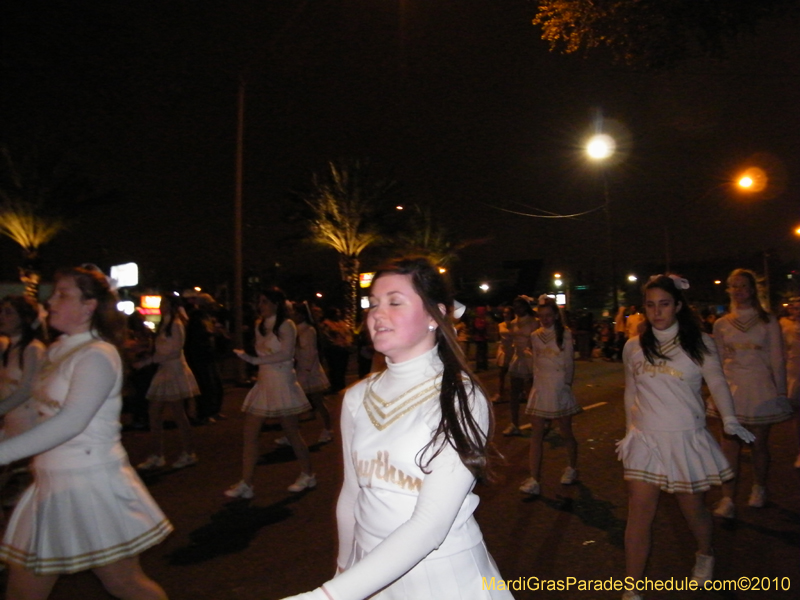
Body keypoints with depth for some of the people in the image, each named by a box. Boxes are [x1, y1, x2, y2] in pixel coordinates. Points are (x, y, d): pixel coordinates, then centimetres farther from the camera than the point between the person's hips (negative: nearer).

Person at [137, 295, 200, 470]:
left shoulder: (176, 324, -10)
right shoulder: (164, 324, 16)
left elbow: (174, 351, -16)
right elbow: (161, 350, 16)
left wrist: (148, 361, -18)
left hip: (175, 370, -8)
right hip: (164, 371, 9)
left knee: (178, 414, -2)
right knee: (154, 412, 6)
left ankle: (189, 454, 10)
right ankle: (157, 456, 14)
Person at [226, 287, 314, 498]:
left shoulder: (286, 325, -9)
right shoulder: (260, 325, 13)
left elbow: (286, 354, -20)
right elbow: (260, 353, 15)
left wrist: (256, 360, -24)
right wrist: (247, 355, -3)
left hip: (282, 383, -7)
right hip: (263, 383, 7)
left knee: (292, 433, 4)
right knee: (249, 433, -1)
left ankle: (307, 476, 22)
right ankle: (246, 484, 5)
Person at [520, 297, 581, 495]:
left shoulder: (565, 334, -5)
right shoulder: (535, 336, 6)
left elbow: (569, 363, -2)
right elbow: (536, 363, 10)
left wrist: (566, 384, 1)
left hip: (560, 389, -3)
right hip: (540, 389, 3)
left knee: (566, 433, 9)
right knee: (536, 435, -1)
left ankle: (572, 469, 34)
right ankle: (534, 480, -1)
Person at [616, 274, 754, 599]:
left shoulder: (698, 343, -1)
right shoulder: (634, 347, 4)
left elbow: (717, 382, -7)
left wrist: (729, 418, -21)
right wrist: (631, 430, 14)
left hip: (686, 438, -1)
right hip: (645, 439, 1)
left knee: (692, 508, 14)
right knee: (639, 514, -4)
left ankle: (705, 554, 48)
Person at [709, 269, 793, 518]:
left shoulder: (768, 321, 2)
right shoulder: (721, 324, 5)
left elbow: (777, 360, 2)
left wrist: (781, 392, -1)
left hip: (760, 388, -1)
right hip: (732, 388, 1)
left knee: (759, 443, 9)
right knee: (729, 446, -5)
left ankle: (759, 489, 31)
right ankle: (727, 499, -4)